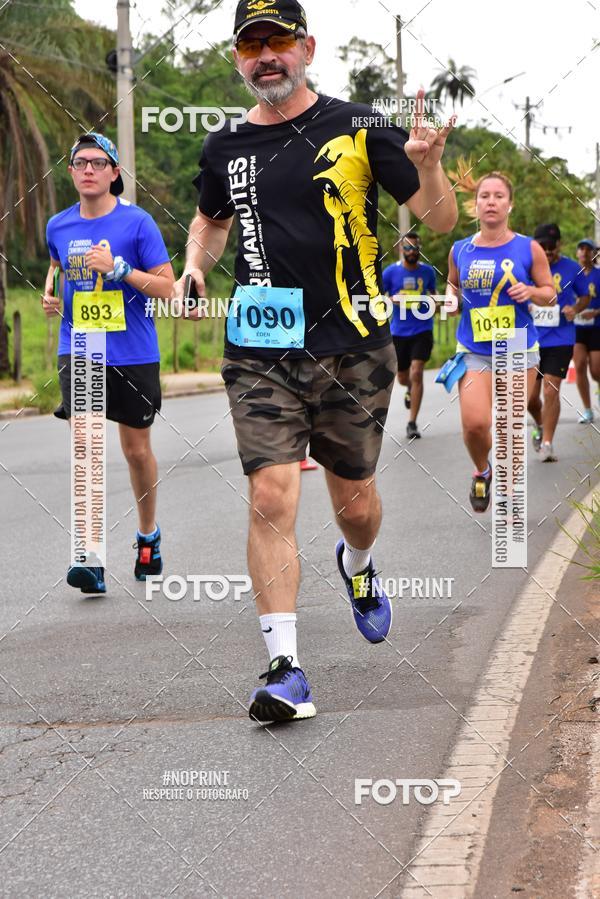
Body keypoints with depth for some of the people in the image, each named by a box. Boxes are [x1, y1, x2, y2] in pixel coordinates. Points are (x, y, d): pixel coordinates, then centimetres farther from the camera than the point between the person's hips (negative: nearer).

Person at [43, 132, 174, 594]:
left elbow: (167, 286, -10)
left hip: (133, 354, -2)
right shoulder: (58, 226, 4)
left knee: (137, 449, 11)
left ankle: (148, 535, 37)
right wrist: (50, 292, 5)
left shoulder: (137, 222, -8)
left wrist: (118, 267, -21)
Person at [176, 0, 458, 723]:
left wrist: (427, 166, -19)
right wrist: (194, 268, 8)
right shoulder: (225, 148, 7)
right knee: (271, 500, -12)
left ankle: (358, 568, 47)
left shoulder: (356, 129, -1)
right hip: (261, 353, 1)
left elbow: (441, 220, 1)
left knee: (355, 501, 10)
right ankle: (285, 669, -8)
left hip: (353, 349, -1)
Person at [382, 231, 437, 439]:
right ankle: (411, 389, 52)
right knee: (402, 377, 13)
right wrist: (393, 299, -19)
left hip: (422, 330, -1)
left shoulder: (427, 271, 2)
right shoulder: (391, 271, -2)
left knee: (416, 373, -15)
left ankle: (412, 423, -10)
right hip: (398, 331, 1)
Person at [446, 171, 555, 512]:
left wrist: (531, 292, -14)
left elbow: (550, 292, 6)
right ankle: (482, 471, 18)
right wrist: (451, 296, -1)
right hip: (474, 351, 1)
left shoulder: (528, 249, -2)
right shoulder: (460, 250, 3)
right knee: (475, 423, -14)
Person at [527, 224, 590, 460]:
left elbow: (584, 297, 12)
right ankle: (540, 426, 37)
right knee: (530, 396, 6)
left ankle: (547, 443, -4)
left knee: (551, 391, -11)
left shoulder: (571, 268, -1)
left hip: (560, 340, -2)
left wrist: (575, 309, -8)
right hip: (530, 340, 2)